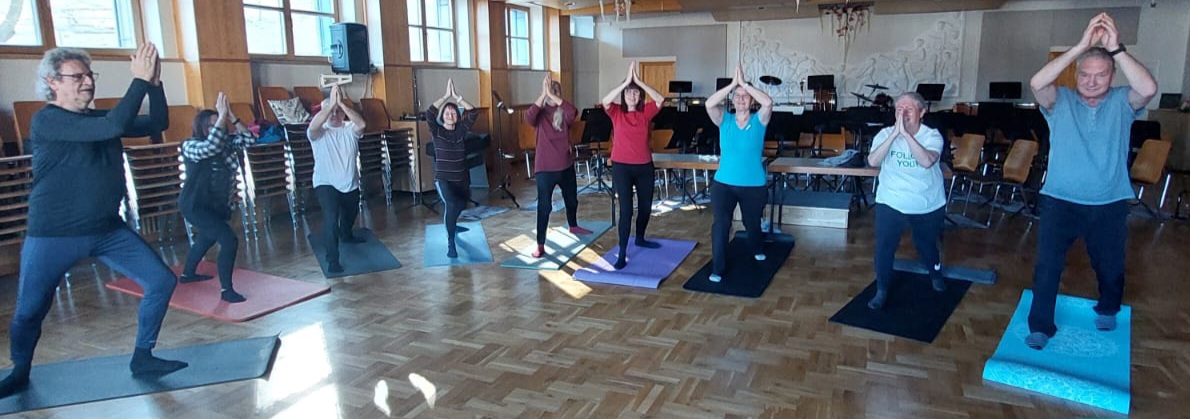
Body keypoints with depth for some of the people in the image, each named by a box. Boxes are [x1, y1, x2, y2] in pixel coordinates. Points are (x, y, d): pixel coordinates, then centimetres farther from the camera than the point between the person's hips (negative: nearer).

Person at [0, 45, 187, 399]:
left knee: (163, 281, -3)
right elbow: (113, 127, -30)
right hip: (52, 237, -5)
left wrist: (154, 83, -11)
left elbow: (157, 123, 5)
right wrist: (140, 79, -29)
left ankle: (142, 358, 12)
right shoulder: (46, 121, -14)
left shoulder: (100, 119, 7)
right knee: (29, 311, 4)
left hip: (108, 230, 6)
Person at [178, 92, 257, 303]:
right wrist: (222, 116, -32)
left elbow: (249, 139, -10)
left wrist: (231, 117, -18)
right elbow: (211, 146, -36)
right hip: (196, 205, -8)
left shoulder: (226, 142, 0)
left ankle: (187, 274, 56)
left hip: (219, 205, 8)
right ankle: (226, 290, -12)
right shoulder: (190, 146, -16)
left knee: (206, 239, 30)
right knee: (229, 241, -21)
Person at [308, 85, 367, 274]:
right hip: (326, 184, -5)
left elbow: (362, 124, -28)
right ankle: (332, 260, -16)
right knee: (331, 218, -23)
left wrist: (341, 103, -36)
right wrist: (331, 103, -41)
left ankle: (346, 235, 59)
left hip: (350, 184, 5)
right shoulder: (318, 133, -11)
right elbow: (313, 126, -37)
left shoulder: (350, 129, -4)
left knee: (350, 214, 27)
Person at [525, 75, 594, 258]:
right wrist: (543, 95, -31)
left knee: (571, 200, 23)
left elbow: (573, 112, -24)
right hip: (545, 167, -4)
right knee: (544, 206, -6)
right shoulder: (540, 113, -5)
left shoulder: (564, 113, 0)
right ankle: (540, 245, -1)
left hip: (566, 165, 4)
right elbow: (528, 118, -28)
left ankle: (573, 226, 49)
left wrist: (553, 96, -29)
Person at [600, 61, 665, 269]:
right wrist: (626, 81, -26)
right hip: (621, 167, -4)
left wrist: (639, 81, -19)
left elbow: (660, 100, -15)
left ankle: (640, 239, 41)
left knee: (645, 206, 17)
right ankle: (622, 253, -1)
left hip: (644, 166, 4)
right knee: (626, 210, -7)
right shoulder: (616, 112, -4)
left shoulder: (645, 112, 2)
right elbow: (605, 101, -24)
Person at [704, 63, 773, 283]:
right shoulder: (724, 120, 0)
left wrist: (744, 83, -21)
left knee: (752, 223, 19)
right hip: (723, 183, 0)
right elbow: (709, 104, -19)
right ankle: (718, 268, -3)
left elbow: (768, 102, -24)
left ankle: (757, 248, 51)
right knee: (721, 223, -13)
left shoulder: (759, 120, -3)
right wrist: (733, 83, -21)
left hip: (753, 185, 0)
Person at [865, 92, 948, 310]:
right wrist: (895, 133, -33)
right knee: (884, 247, -2)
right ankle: (882, 291, 17)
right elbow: (873, 161, -28)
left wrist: (905, 133, -38)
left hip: (929, 205, 0)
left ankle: (936, 273, 53)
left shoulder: (932, 136, -15)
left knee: (927, 245, 21)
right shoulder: (885, 134, -12)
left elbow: (927, 161, -34)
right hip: (891, 203, 0)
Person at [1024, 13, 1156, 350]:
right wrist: (1082, 45, -27)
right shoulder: (1060, 101, -4)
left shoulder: (1123, 102, -2)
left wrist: (1116, 48, -27)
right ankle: (1041, 326, 11)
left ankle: (1107, 310, 47)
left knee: (1110, 266, 20)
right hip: (1060, 201, -2)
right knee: (1047, 265, -3)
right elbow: (1037, 83, -24)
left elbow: (1149, 88, -24)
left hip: (1109, 205, 2)